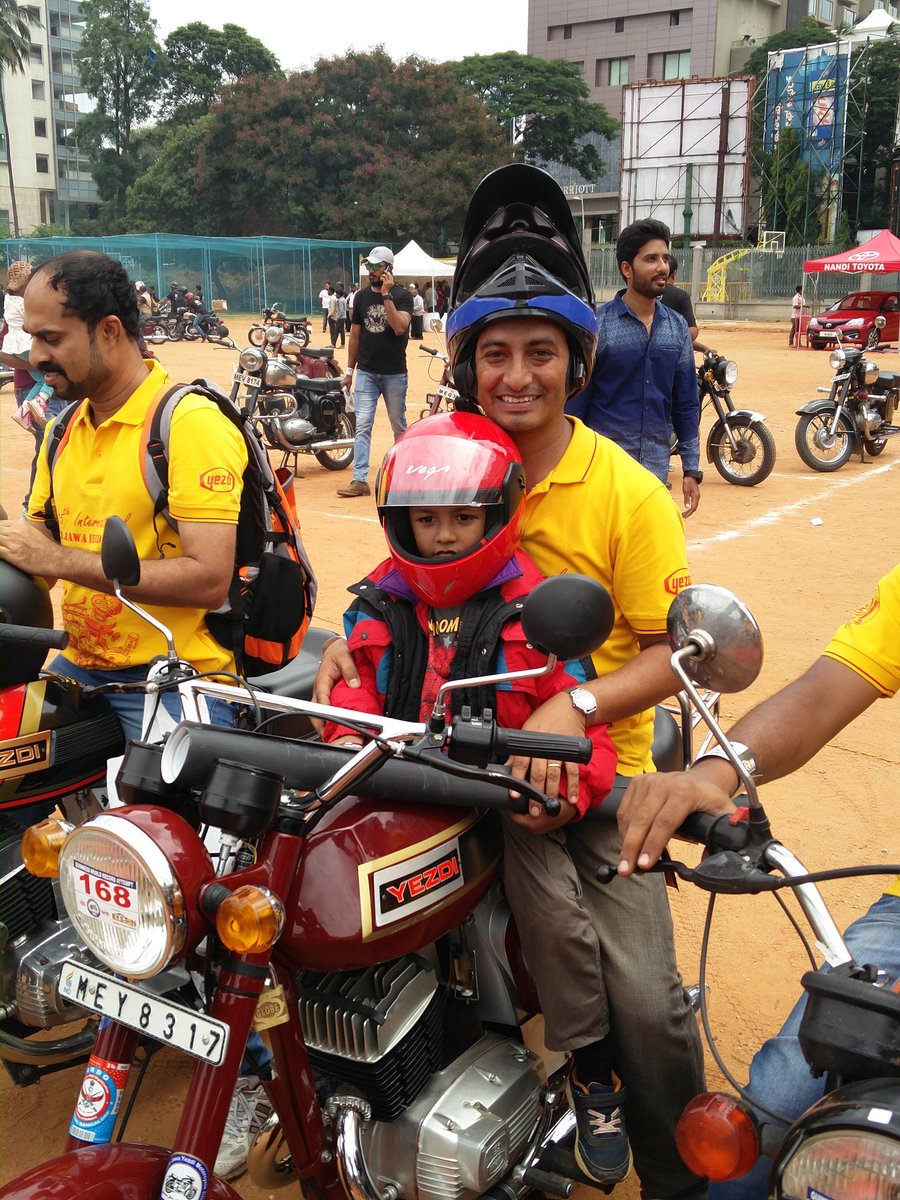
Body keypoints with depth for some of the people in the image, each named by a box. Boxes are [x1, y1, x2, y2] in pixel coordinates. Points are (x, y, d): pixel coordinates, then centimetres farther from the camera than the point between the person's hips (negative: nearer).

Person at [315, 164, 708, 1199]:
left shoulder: (626, 492, -7)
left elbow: (668, 654, -6)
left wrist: (578, 705, -23)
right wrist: (352, 640, -4)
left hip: (600, 760, -2)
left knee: (646, 996, -11)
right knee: (540, 876, -25)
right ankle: (588, 1065, 9)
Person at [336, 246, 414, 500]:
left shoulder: (402, 296, -4)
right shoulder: (362, 296, 8)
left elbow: (400, 328, -21)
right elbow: (355, 335, 13)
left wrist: (386, 295, -21)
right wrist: (349, 370, 13)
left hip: (395, 373, -3)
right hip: (366, 372, 3)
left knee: (399, 426, 9)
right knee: (362, 426, -5)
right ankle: (360, 480, -7)